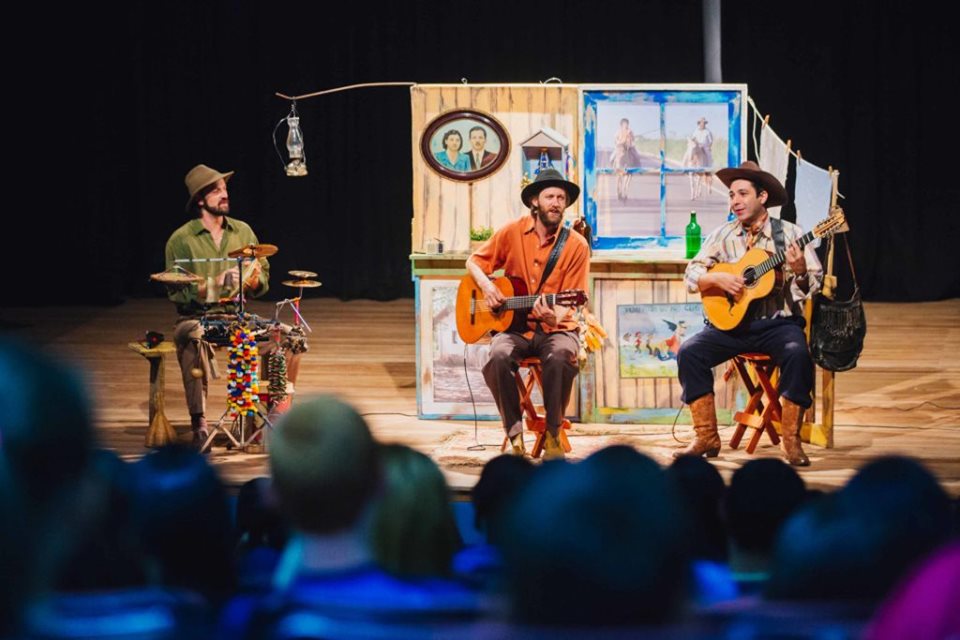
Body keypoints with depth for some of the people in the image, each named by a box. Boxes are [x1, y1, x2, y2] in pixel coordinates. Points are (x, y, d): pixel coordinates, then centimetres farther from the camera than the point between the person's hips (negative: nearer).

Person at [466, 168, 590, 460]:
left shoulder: (576, 246, -4)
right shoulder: (512, 233, 1)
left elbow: (568, 303, -6)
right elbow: (474, 262, 14)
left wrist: (555, 316, -28)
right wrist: (486, 286, -7)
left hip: (556, 328, -1)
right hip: (515, 327, 1)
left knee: (560, 357, -36)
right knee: (499, 357, -33)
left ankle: (552, 435, -19)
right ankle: (515, 435, -20)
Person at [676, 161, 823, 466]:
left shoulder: (790, 234, -1)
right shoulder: (723, 236, 8)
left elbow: (814, 285, -4)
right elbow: (691, 275, 5)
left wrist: (800, 272, -26)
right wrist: (718, 279, -14)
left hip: (777, 323, -3)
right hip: (731, 321, 3)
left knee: (797, 353, -33)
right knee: (689, 352, -20)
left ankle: (791, 440, -21)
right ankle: (706, 438, -12)